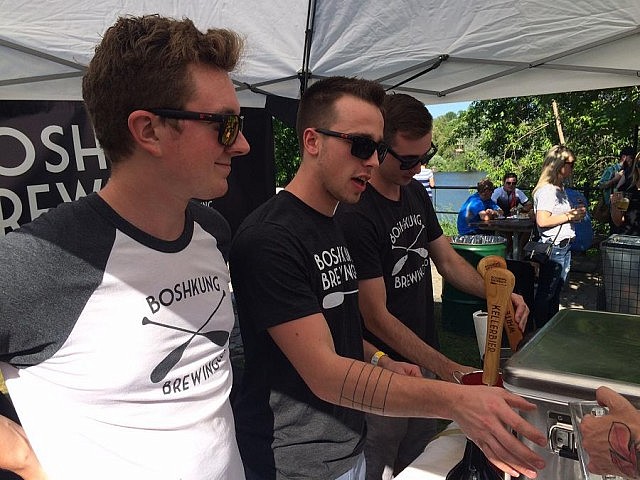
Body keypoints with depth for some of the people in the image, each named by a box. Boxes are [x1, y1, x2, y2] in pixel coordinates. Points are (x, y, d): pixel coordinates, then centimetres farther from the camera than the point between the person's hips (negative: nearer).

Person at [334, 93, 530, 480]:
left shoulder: (416, 192, 3)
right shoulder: (355, 215, -24)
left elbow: (448, 260, 10)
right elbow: (377, 318, -22)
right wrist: (445, 367, -22)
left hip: (423, 360, 8)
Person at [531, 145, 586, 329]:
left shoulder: (561, 189, 15)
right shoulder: (547, 190, -16)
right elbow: (542, 221, -25)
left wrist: (575, 213, 8)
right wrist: (570, 216, -16)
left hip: (564, 247, 10)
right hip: (553, 247, -10)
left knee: (556, 291, 18)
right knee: (545, 293, 1)